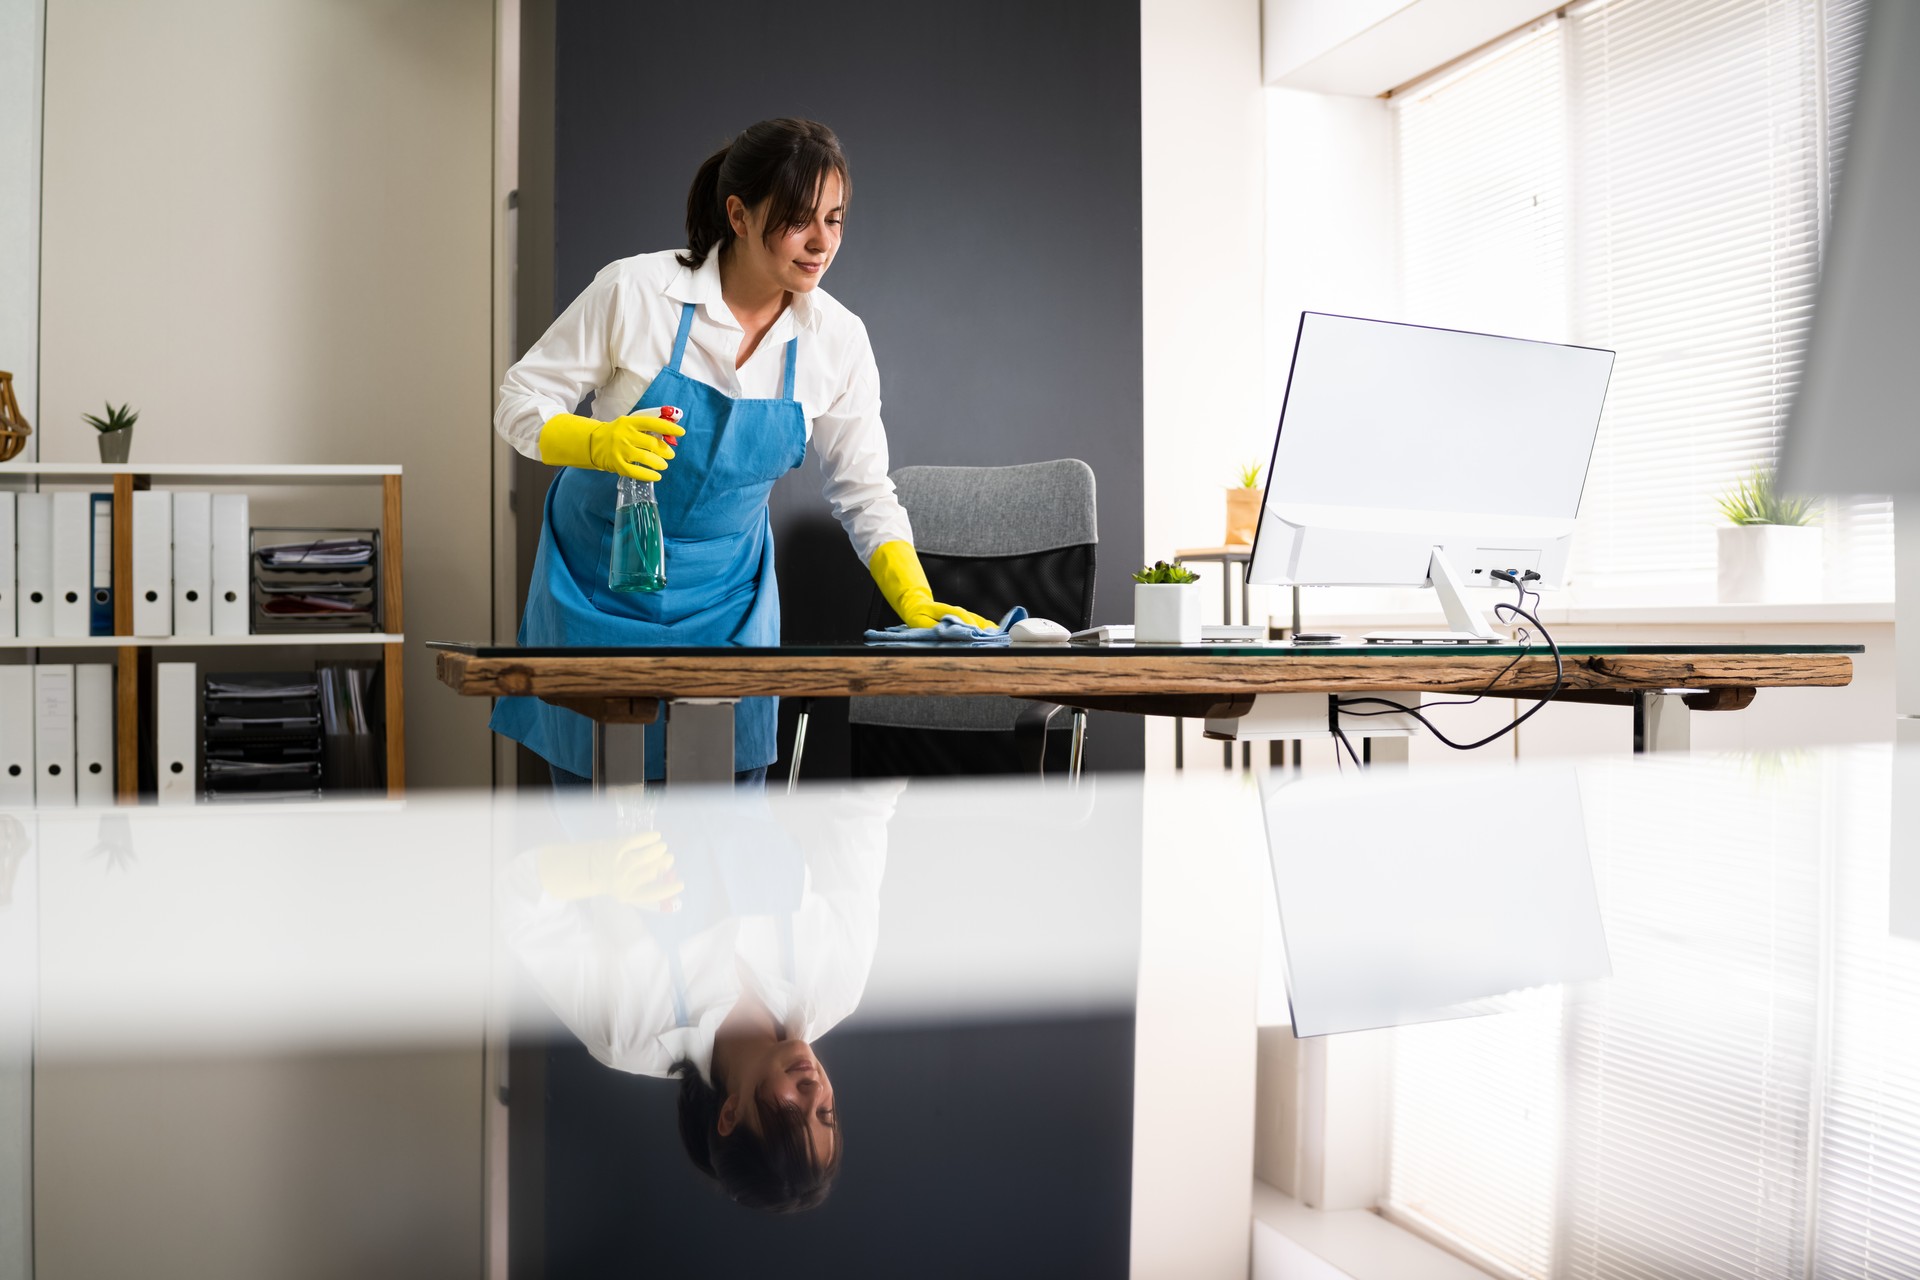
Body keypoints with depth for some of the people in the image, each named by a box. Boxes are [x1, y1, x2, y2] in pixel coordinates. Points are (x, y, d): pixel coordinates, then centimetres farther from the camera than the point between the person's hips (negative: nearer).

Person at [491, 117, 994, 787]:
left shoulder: (839, 340, -7)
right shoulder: (634, 289, -16)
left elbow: (864, 493, 0)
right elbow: (520, 402, -9)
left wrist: (917, 602, -13)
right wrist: (601, 443, -29)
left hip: (727, 594, 2)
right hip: (599, 581, -2)